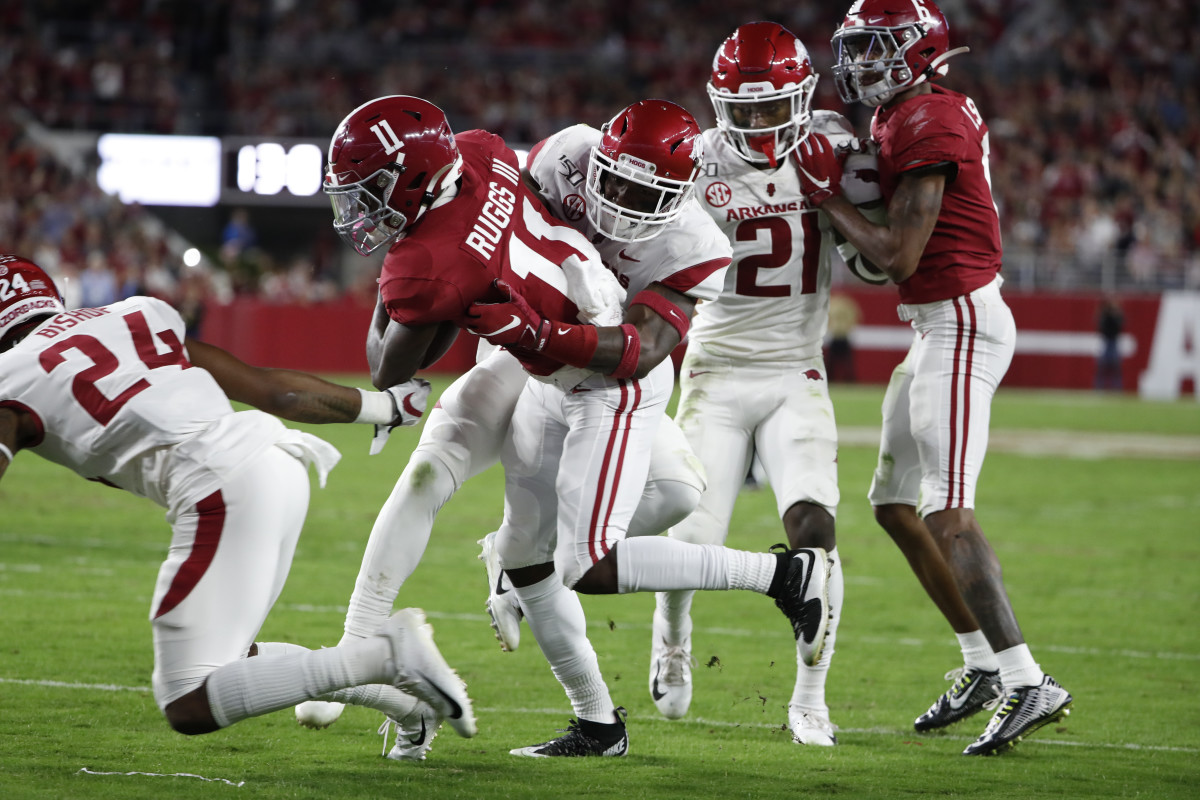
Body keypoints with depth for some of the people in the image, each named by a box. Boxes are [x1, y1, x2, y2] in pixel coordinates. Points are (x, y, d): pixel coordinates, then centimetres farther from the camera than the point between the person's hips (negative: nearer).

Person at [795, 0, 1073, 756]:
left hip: (960, 324, -11)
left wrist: (830, 196, -8)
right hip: (941, 324, 11)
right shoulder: (922, 115, 13)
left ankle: (1027, 684, -17)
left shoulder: (925, 125, -17)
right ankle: (985, 664, 21)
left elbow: (900, 258, -18)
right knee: (896, 501, 16)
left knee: (947, 514, -14)